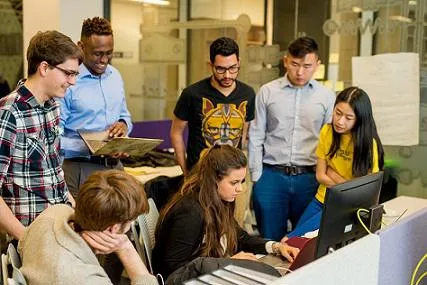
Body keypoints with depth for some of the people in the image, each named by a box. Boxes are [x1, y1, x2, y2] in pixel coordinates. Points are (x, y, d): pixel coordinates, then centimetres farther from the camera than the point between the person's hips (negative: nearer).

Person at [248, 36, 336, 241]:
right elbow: (256, 137, 4)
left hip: (309, 178, 0)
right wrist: (257, 177, 0)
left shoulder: (327, 97, 3)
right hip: (271, 175, 0)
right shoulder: (267, 92, 2)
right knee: (270, 240, 7)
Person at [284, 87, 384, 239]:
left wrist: (332, 173, -9)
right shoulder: (327, 131, -2)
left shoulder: (368, 144, -17)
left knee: (291, 240, -20)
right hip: (321, 201, 5)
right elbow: (320, 175, 1)